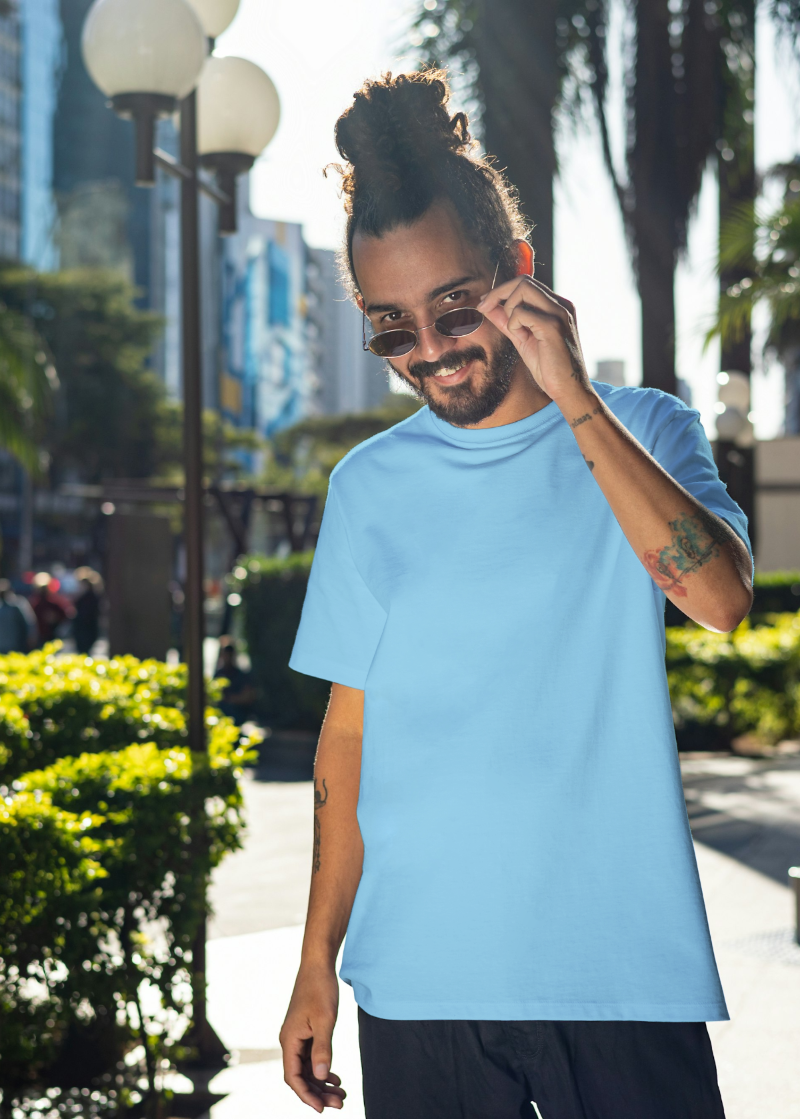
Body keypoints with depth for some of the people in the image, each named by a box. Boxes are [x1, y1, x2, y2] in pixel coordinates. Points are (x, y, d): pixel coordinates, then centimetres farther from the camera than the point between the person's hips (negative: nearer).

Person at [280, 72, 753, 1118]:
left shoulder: (641, 430, 1)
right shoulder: (371, 484, 5)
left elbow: (722, 599, -17)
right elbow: (350, 732, 8)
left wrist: (574, 398, -17)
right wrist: (318, 964, 7)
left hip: (621, 966, -1)